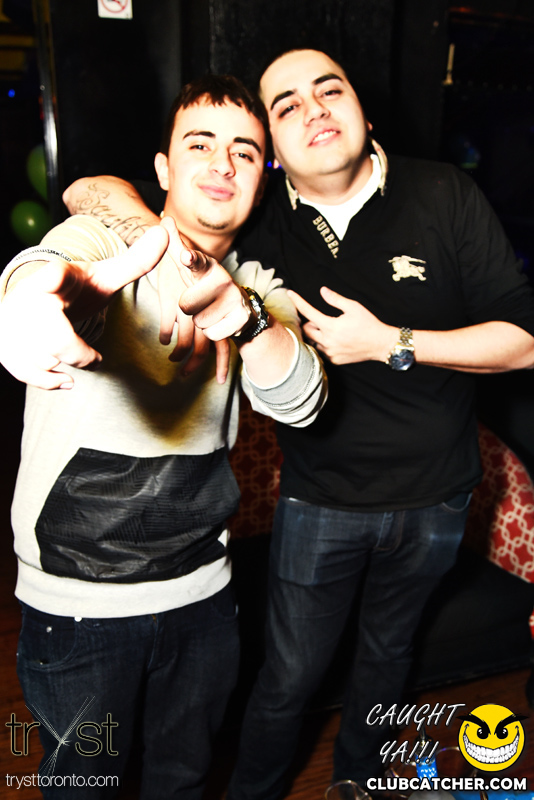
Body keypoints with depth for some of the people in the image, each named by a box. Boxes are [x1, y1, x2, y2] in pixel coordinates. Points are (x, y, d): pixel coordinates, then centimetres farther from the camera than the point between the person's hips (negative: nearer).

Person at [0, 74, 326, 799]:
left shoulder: (257, 288, 0)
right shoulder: (97, 238, -11)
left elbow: (298, 402, -18)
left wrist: (234, 310, -38)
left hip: (202, 593, 4)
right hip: (77, 600, -3)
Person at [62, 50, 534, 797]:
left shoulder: (443, 195, -12)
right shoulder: (258, 218, -11)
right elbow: (94, 189, -12)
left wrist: (390, 344, -23)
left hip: (432, 499, 2)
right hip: (319, 501, -1)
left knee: (387, 651, 25)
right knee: (290, 677, 13)